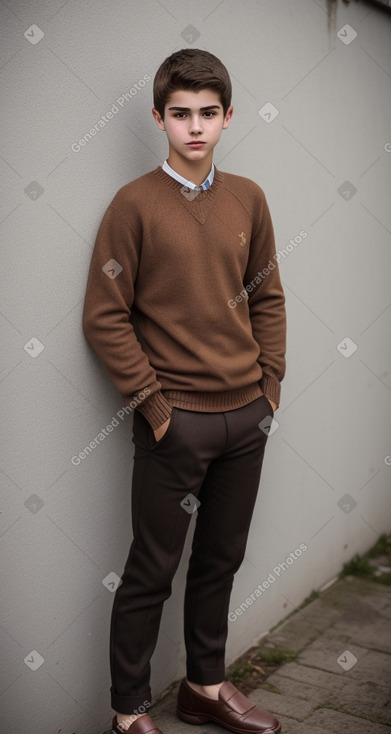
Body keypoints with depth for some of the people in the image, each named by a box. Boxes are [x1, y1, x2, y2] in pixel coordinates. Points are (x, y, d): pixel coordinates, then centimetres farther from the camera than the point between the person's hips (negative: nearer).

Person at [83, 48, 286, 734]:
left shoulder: (248, 198, 6)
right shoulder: (135, 203, -8)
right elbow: (104, 318, -10)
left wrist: (270, 381, 5)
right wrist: (152, 404, -11)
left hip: (247, 416, 5)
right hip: (176, 420, -5)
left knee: (220, 560, 18)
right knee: (151, 573, 7)